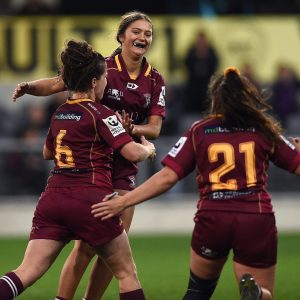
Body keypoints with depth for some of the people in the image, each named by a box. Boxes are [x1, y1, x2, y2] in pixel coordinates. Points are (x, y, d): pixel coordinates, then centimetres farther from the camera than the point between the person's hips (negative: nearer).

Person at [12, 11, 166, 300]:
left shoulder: (155, 80, 6)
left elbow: (154, 128, 1)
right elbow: (57, 83, -14)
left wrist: (131, 128, -20)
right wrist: (28, 87, -34)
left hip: (124, 168, 5)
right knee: (87, 244, -12)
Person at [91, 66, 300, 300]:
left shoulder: (198, 132, 5)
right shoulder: (264, 130, 8)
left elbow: (166, 178, -2)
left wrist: (123, 202, 3)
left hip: (212, 219, 1)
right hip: (258, 221, 0)